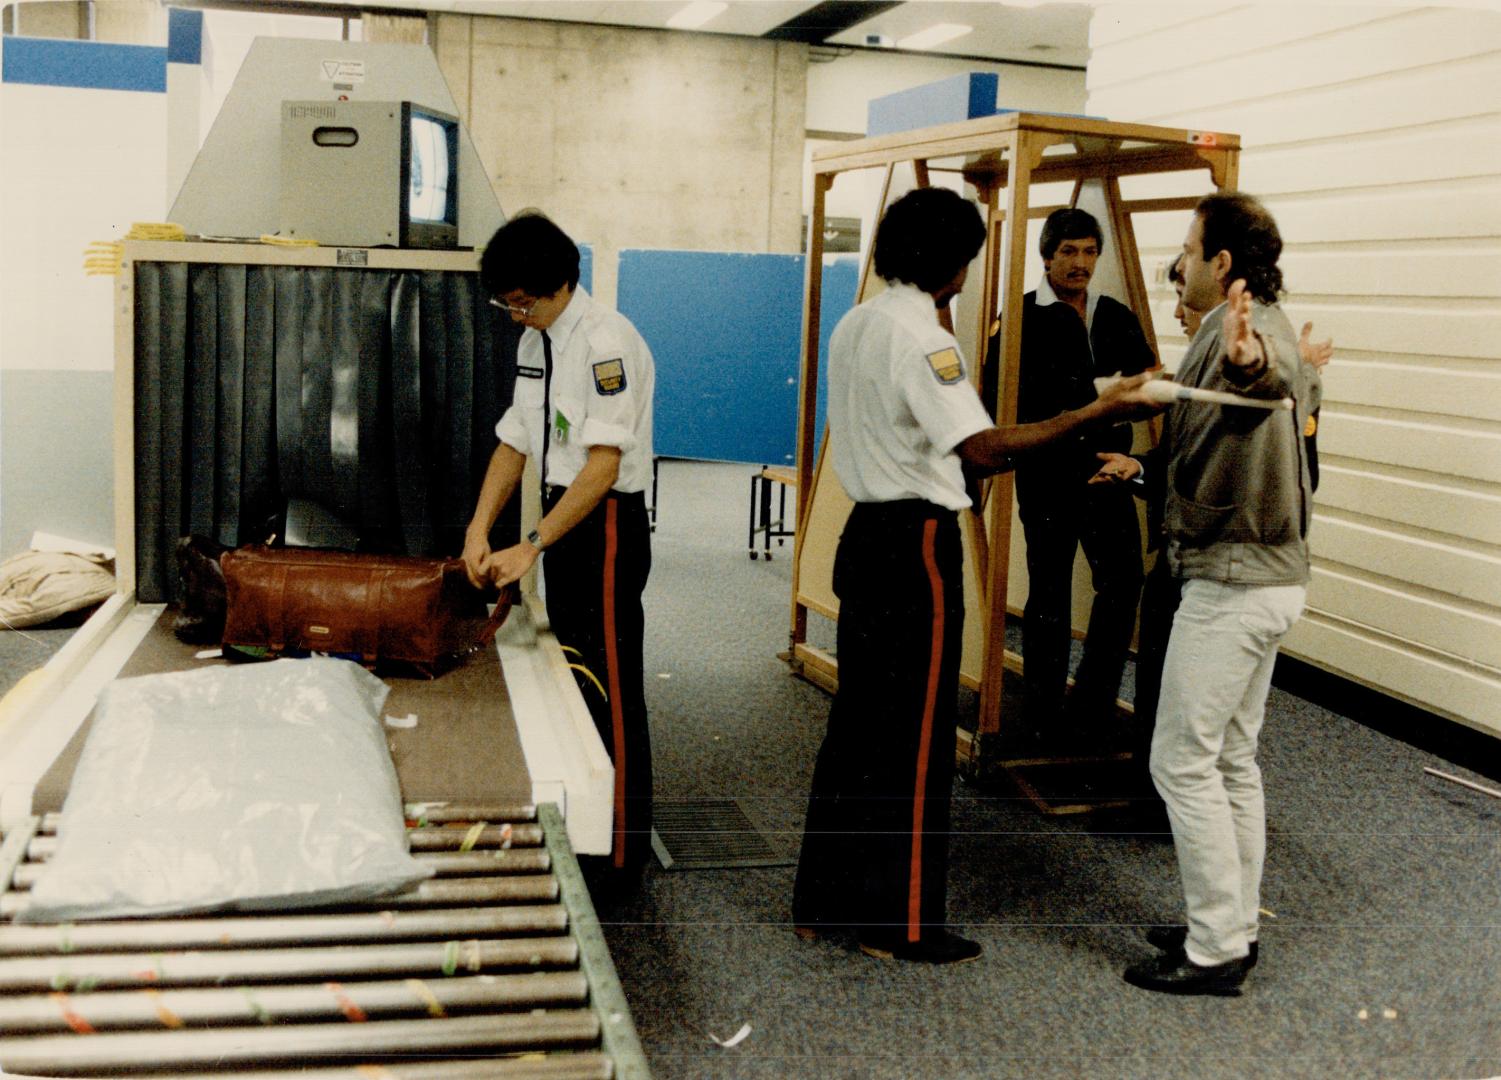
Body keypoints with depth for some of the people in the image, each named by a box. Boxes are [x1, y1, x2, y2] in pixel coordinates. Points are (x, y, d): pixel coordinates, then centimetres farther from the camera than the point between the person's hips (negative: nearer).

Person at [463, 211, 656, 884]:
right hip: (563, 519, 9)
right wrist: (479, 529, -1)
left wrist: (533, 546, -25)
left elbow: (603, 464, -24)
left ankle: (621, 857, 9)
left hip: (607, 525, -9)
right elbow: (515, 442, 11)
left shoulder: (607, 342, -19)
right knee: (573, 677, 17)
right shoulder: (535, 341, 9)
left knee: (610, 689, -2)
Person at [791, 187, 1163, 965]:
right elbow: (983, 449, -29)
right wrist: (1099, 412, -30)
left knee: (856, 723, 15)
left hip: (865, 533, 9)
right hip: (916, 545, -9)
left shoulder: (855, 325, 11)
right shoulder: (922, 338, -17)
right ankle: (902, 923, 10)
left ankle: (823, 901, 24)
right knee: (916, 735, 1)